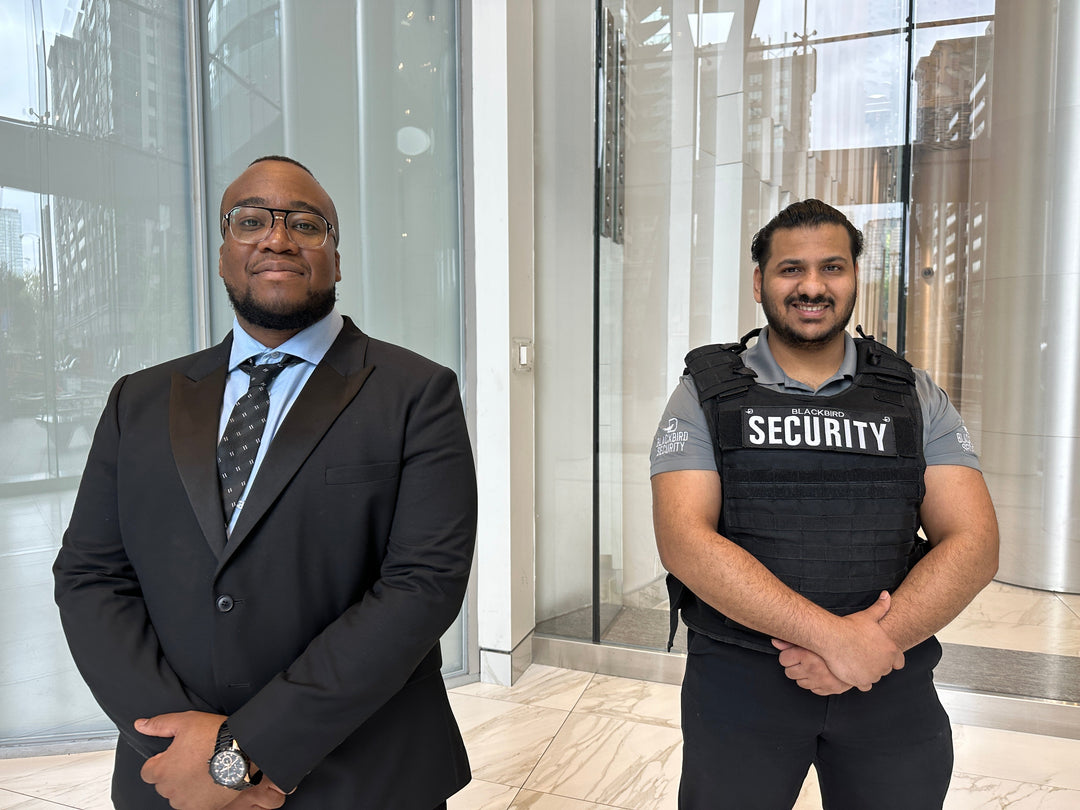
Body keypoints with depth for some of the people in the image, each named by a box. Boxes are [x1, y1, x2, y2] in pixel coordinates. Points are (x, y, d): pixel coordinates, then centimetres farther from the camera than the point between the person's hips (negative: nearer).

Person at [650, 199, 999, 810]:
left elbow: (974, 544, -3)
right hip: (737, 677, -2)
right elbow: (684, 540, -16)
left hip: (891, 679, 2)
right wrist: (834, 636, -21)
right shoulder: (707, 395, -4)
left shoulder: (916, 398, 4)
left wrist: (874, 641, -18)